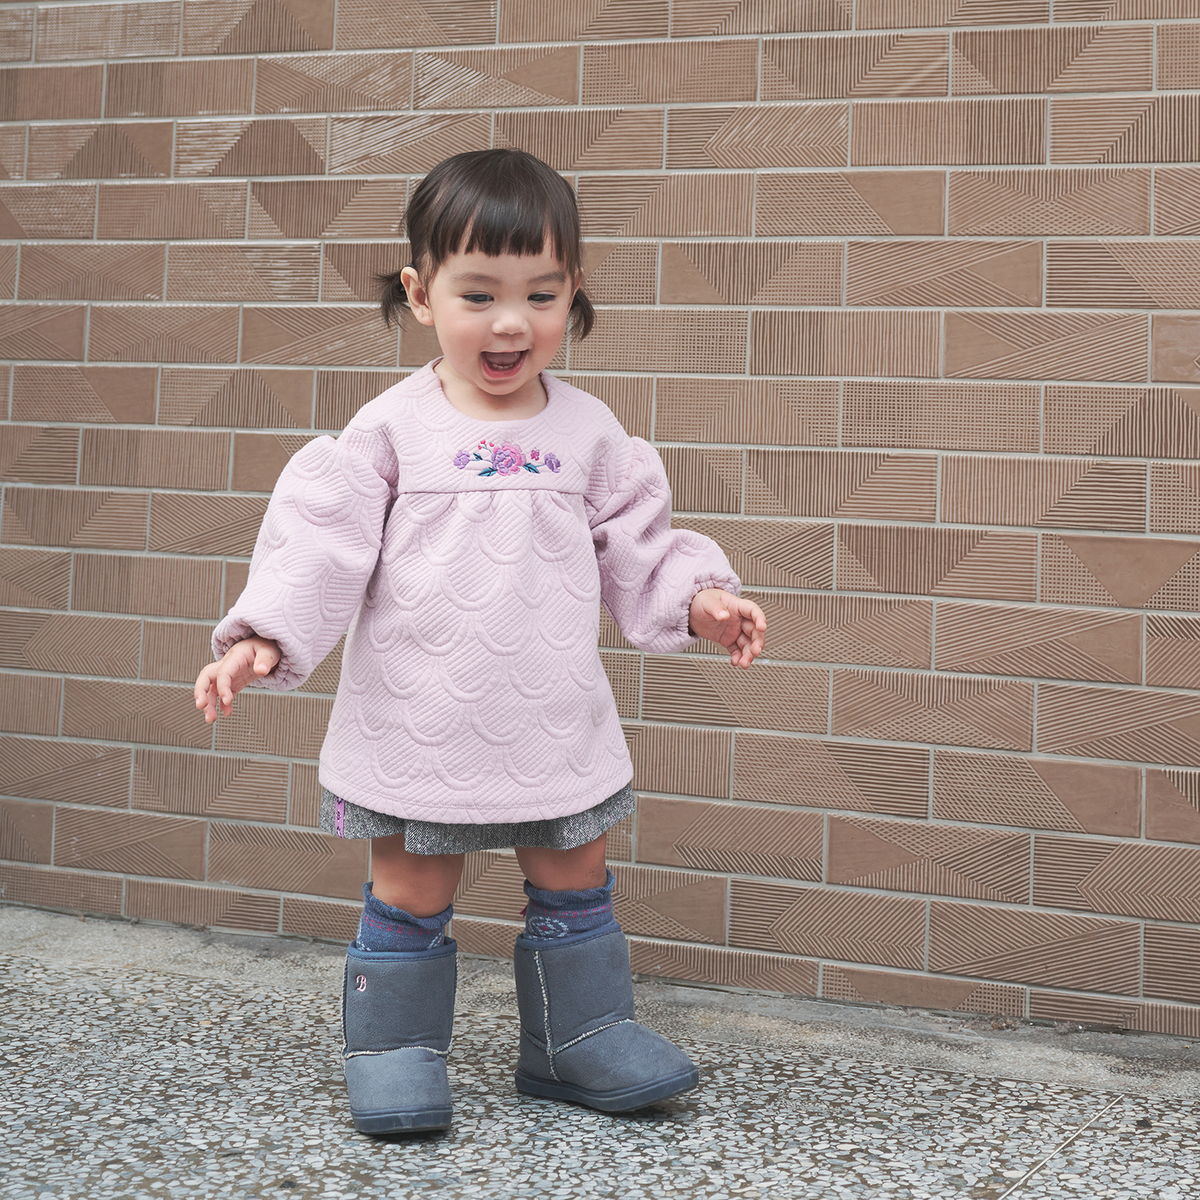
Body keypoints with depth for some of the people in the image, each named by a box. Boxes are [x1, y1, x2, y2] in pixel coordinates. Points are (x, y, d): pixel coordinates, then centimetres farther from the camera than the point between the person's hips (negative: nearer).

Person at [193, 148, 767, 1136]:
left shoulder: (587, 431, 1)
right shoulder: (392, 429, -7)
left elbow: (638, 546, 8)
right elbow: (321, 540, -10)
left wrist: (700, 598, -7)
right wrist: (263, 637, -21)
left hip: (556, 722, 3)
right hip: (420, 721, -3)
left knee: (575, 879, 15)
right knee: (412, 893, 9)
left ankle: (580, 1036, 32)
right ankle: (395, 1048, 26)